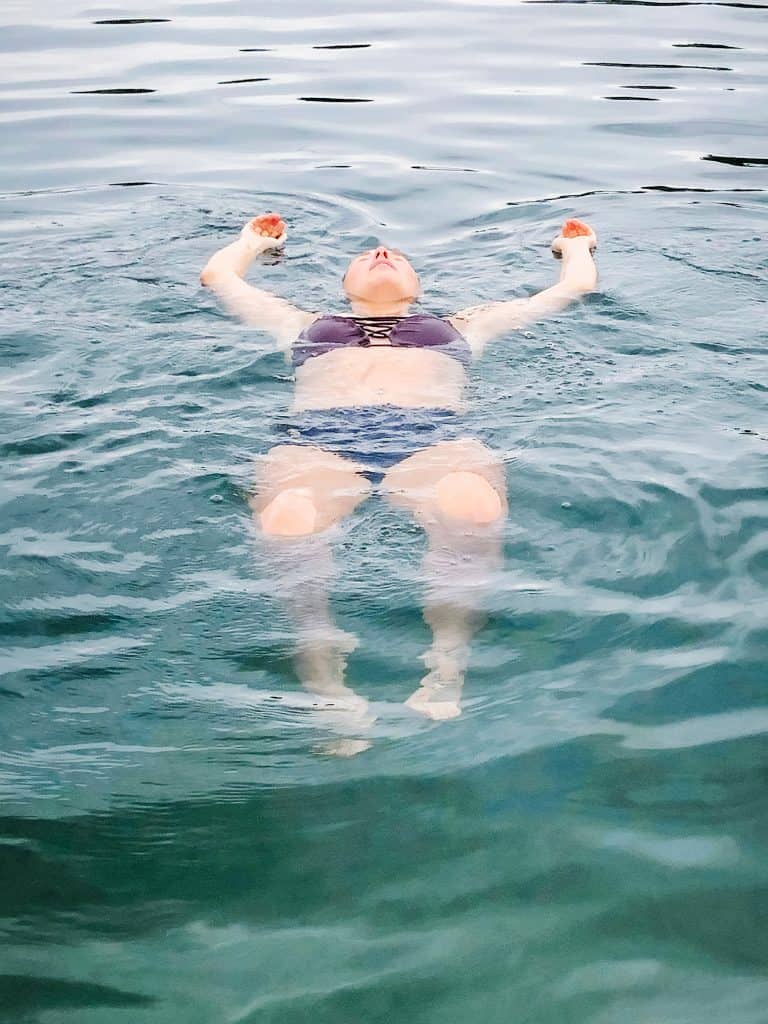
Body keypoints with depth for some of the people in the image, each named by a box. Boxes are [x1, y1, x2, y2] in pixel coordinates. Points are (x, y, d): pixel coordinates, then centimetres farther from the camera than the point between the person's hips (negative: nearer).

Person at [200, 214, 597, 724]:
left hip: (435, 435, 0)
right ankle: (325, 681, -38)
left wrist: (575, 242, 68)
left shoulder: (462, 326, 40)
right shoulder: (306, 325, 41)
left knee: (472, 506, -40)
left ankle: (446, 677, -40)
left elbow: (576, 285, 49)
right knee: (288, 517, -38)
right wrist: (255, 239, 71)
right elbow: (219, 275, 54)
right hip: (318, 437, 1)